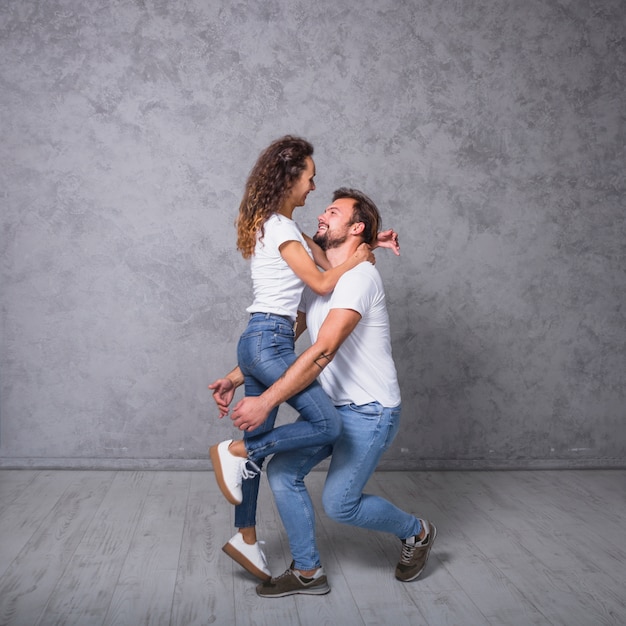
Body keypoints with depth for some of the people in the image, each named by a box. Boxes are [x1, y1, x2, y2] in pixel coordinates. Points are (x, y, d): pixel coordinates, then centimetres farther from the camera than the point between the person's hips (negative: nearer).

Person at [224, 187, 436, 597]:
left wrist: (265, 403, -31)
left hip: (371, 410, -8)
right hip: (334, 406, 9)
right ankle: (308, 572, 15)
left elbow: (322, 352, -29)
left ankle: (417, 532, 22)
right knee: (282, 472, 1)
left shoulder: (359, 275, -19)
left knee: (339, 503, -6)